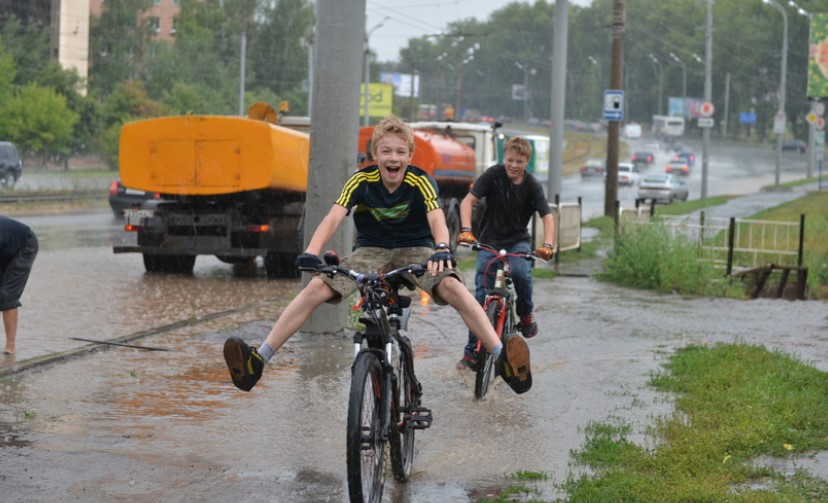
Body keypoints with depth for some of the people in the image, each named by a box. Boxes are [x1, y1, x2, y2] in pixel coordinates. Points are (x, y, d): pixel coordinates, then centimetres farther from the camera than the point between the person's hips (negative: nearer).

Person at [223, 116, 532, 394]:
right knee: (317, 288, -21)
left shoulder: (420, 182, -16)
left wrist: (442, 249, -54)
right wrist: (311, 253, -44)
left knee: (451, 286, -32)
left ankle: (503, 357, -36)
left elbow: (436, 218, -31)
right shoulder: (362, 181, -14)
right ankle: (258, 360, -21)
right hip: (371, 251, 1)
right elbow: (334, 217, -26)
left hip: (416, 250, -1)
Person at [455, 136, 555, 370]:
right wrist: (466, 230, -33)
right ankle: (471, 351, 0)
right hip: (490, 241, 0)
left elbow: (547, 217, -14)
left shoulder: (532, 186, -9)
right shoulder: (493, 174, -11)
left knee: (521, 272, -32)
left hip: (518, 241, 0)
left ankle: (526, 314, -4)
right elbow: (468, 201, -17)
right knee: (481, 296, -7)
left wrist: (547, 245, -32)